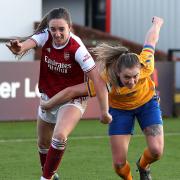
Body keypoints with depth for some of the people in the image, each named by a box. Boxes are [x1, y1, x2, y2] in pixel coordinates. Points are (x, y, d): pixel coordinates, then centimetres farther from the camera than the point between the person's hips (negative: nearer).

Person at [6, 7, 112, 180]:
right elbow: (30, 42, -36)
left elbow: (98, 81, -27)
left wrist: (104, 111, -27)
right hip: (48, 98, 5)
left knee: (59, 136, -29)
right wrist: (20, 47, -60)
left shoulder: (77, 49, -27)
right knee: (43, 143, 19)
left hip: (72, 100, -5)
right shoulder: (46, 37, -14)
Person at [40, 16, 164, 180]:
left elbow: (151, 40, -16)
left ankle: (143, 166, 23)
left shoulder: (145, 66, -37)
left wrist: (157, 23, 6)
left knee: (156, 151, -14)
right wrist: (47, 105, -18)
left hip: (147, 102, 1)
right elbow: (72, 91, -31)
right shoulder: (106, 81, -42)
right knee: (119, 163, -8)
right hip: (120, 108, -1)